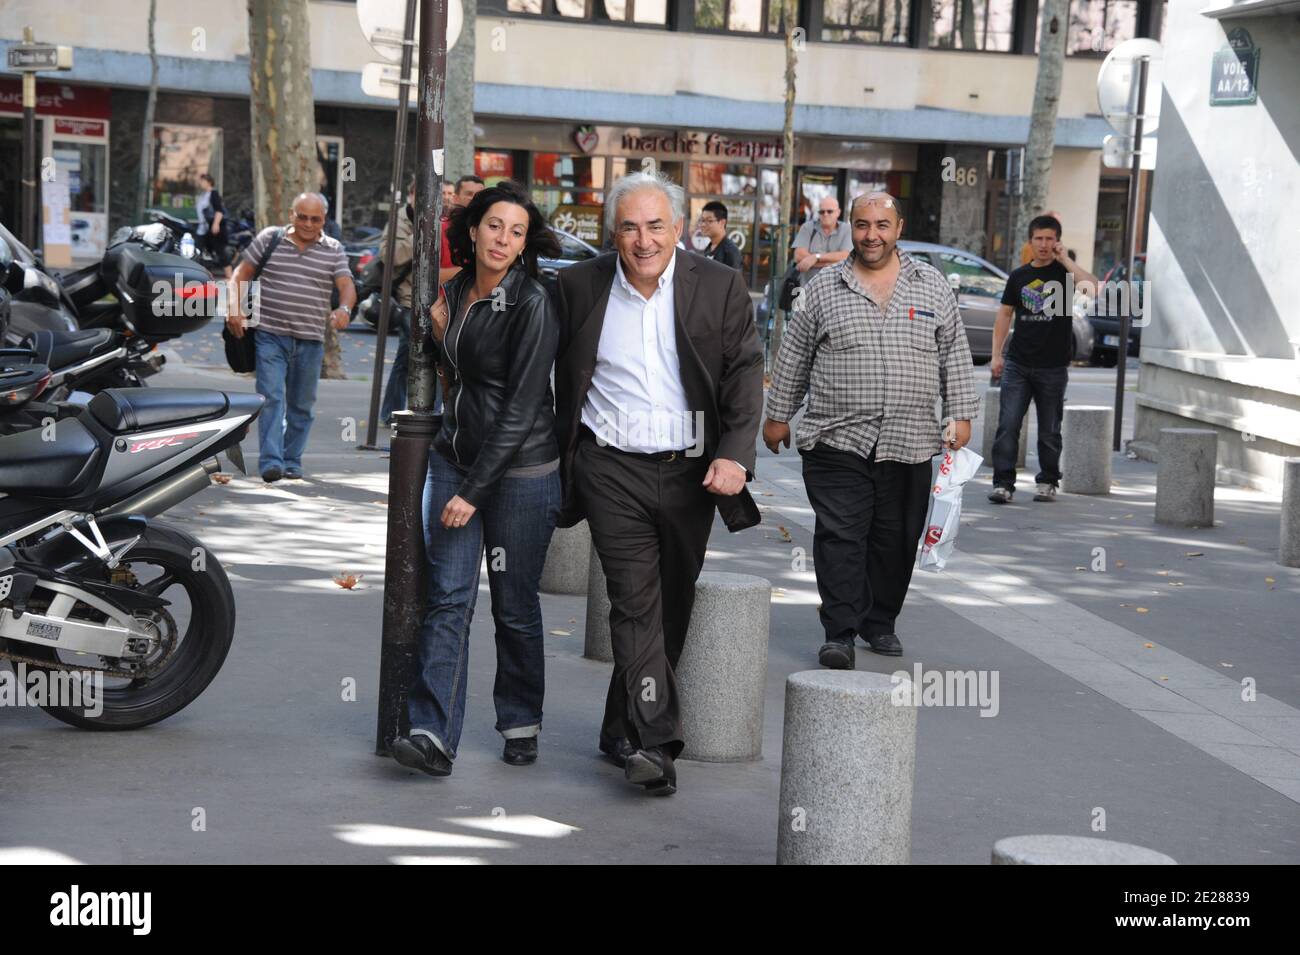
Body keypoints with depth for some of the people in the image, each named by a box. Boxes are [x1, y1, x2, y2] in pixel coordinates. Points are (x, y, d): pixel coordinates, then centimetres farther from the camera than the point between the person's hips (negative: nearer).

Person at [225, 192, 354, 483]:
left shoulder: (334, 251, 7)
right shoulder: (269, 238, 5)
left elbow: (347, 286, -3)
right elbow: (241, 275, 9)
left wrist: (344, 309, -26)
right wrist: (234, 309, -5)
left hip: (310, 339, 2)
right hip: (270, 334, -2)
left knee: (302, 404, 9)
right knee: (271, 397, -13)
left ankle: (291, 461, 19)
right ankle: (270, 461, -18)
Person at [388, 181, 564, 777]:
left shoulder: (531, 305, -14)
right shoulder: (457, 291, 7)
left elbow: (521, 408, -17)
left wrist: (474, 491, -18)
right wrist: (440, 333, 5)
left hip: (519, 470, -5)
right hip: (454, 457, 6)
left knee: (514, 606, 6)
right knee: (448, 596, -4)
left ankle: (521, 723, 24)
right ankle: (433, 735, -7)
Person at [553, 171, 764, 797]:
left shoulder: (720, 286, -1)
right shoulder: (580, 287, 1)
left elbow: (745, 373, -2)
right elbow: (565, 381, 10)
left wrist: (734, 455, -14)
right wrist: (565, 460, 10)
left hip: (692, 470, 2)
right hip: (613, 470, -1)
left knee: (673, 608, 10)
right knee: (635, 601, -11)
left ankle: (622, 733, 25)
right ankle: (653, 740, -14)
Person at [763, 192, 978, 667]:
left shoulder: (931, 284, 8)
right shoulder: (823, 288, 5)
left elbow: (955, 353, 10)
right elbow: (793, 357, 10)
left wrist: (960, 415, 5)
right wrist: (777, 415, 11)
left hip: (908, 444, 2)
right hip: (837, 441, -2)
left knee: (895, 539, 8)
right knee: (840, 537, -8)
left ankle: (880, 623, 23)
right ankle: (839, 632, -5)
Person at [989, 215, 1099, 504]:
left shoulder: (1064, 272, -1)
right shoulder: (1019, 276, 9)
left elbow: (1092, 287, -22)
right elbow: (1004, 315, 14)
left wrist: (1064, 259, -17)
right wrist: (997, 354, 6)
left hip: (1053, 367, -2)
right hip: (1017, 364, 2)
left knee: (1049, 431, 8)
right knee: (1007, 425, -8)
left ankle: (1047, 482, 22)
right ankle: (1003, 483, -6)